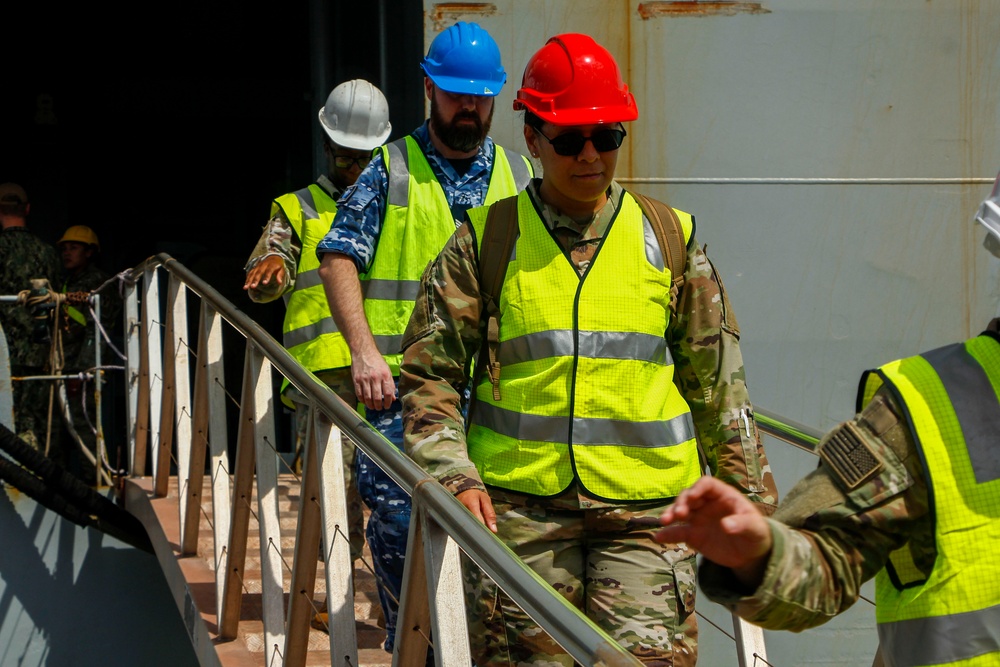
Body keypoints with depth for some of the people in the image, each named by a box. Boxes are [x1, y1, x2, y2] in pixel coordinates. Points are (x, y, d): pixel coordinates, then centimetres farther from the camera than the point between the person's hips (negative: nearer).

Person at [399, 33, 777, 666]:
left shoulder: (670, 240, 10)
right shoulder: (486, 241, 6)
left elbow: (719, 383, 14)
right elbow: (429, 372, 6)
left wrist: (752, 499, 13)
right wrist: (452, 474, -9)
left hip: (645, 510, 0)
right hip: (520, 505, 0)